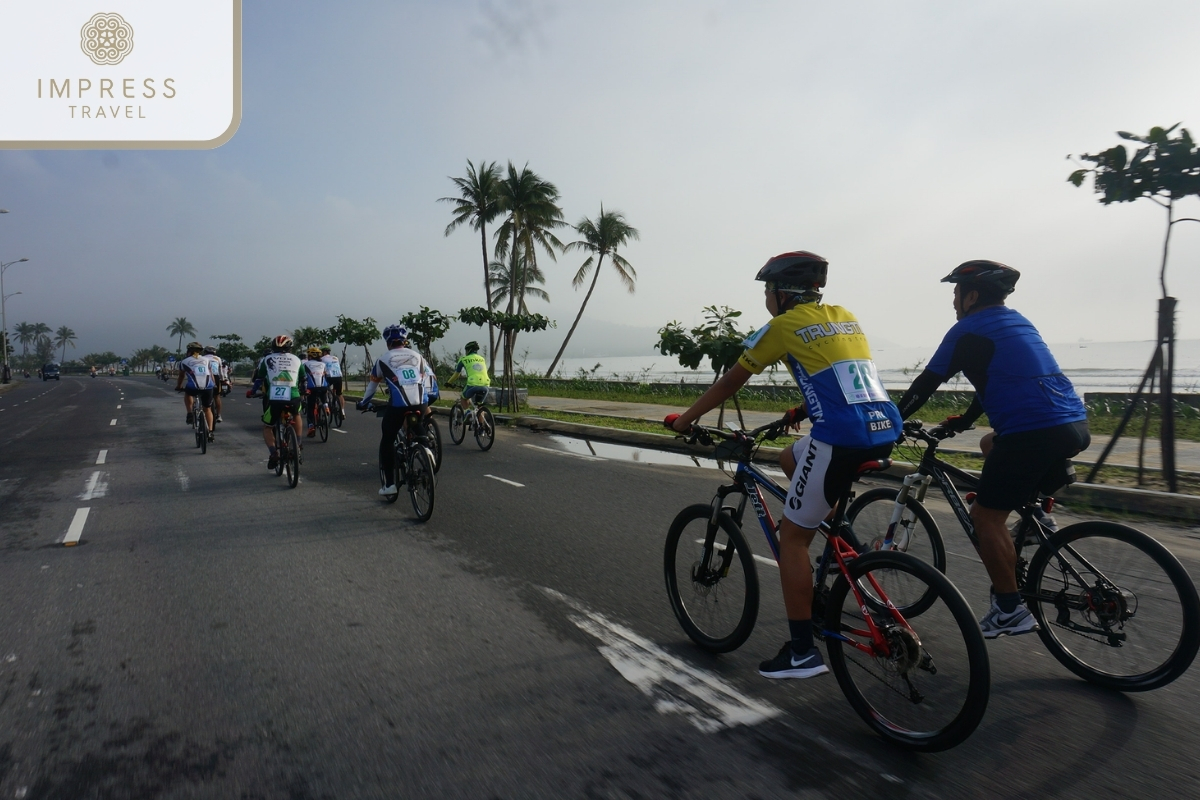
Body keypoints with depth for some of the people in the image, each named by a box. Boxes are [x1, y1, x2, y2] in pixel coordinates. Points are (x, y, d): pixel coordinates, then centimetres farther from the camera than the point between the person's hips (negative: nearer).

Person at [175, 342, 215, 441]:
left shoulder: (184, 362, 18)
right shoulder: (206, 360, 22)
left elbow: (181, 377, 30)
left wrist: (178, 387, 47)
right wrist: (213, 385, 42)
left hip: (193, 388, -2)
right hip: (208, 388, 2)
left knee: (187, 394, 36)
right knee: (207, 409, 21)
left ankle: (190, 414, 19)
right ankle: (210, 431, 12)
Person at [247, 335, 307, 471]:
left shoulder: (267, 359, 14)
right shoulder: (297, 359, 18)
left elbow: (258, 379, 19)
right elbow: (303, 380, 28)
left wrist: (251, 391, 37)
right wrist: (304, 391, 48)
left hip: (274, 399, -1)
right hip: (293, 399, 1)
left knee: (267, 427, 20)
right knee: (296, 414, 35)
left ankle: (273, 453, -1)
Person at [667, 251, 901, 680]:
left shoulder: (783, 325, 3)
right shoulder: (846, 317, 21)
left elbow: (730, 382, 9)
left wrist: (685, 419, 21)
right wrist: (803, 411, 46)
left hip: (840, 437, -8)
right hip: (886, 428, 8)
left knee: (792, 536, 6)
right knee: (791, 458, 30)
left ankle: (802, 652, 11)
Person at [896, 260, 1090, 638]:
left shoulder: (969, 329, -2)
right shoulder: (1016, 322, 23)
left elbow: (926, 383, -1)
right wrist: (963, 421, 39)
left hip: (1035, 432, -9)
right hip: (1074, 425, 9)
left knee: (986, 515, 0)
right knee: (992, 444, 34)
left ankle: (1011, 611, 4)